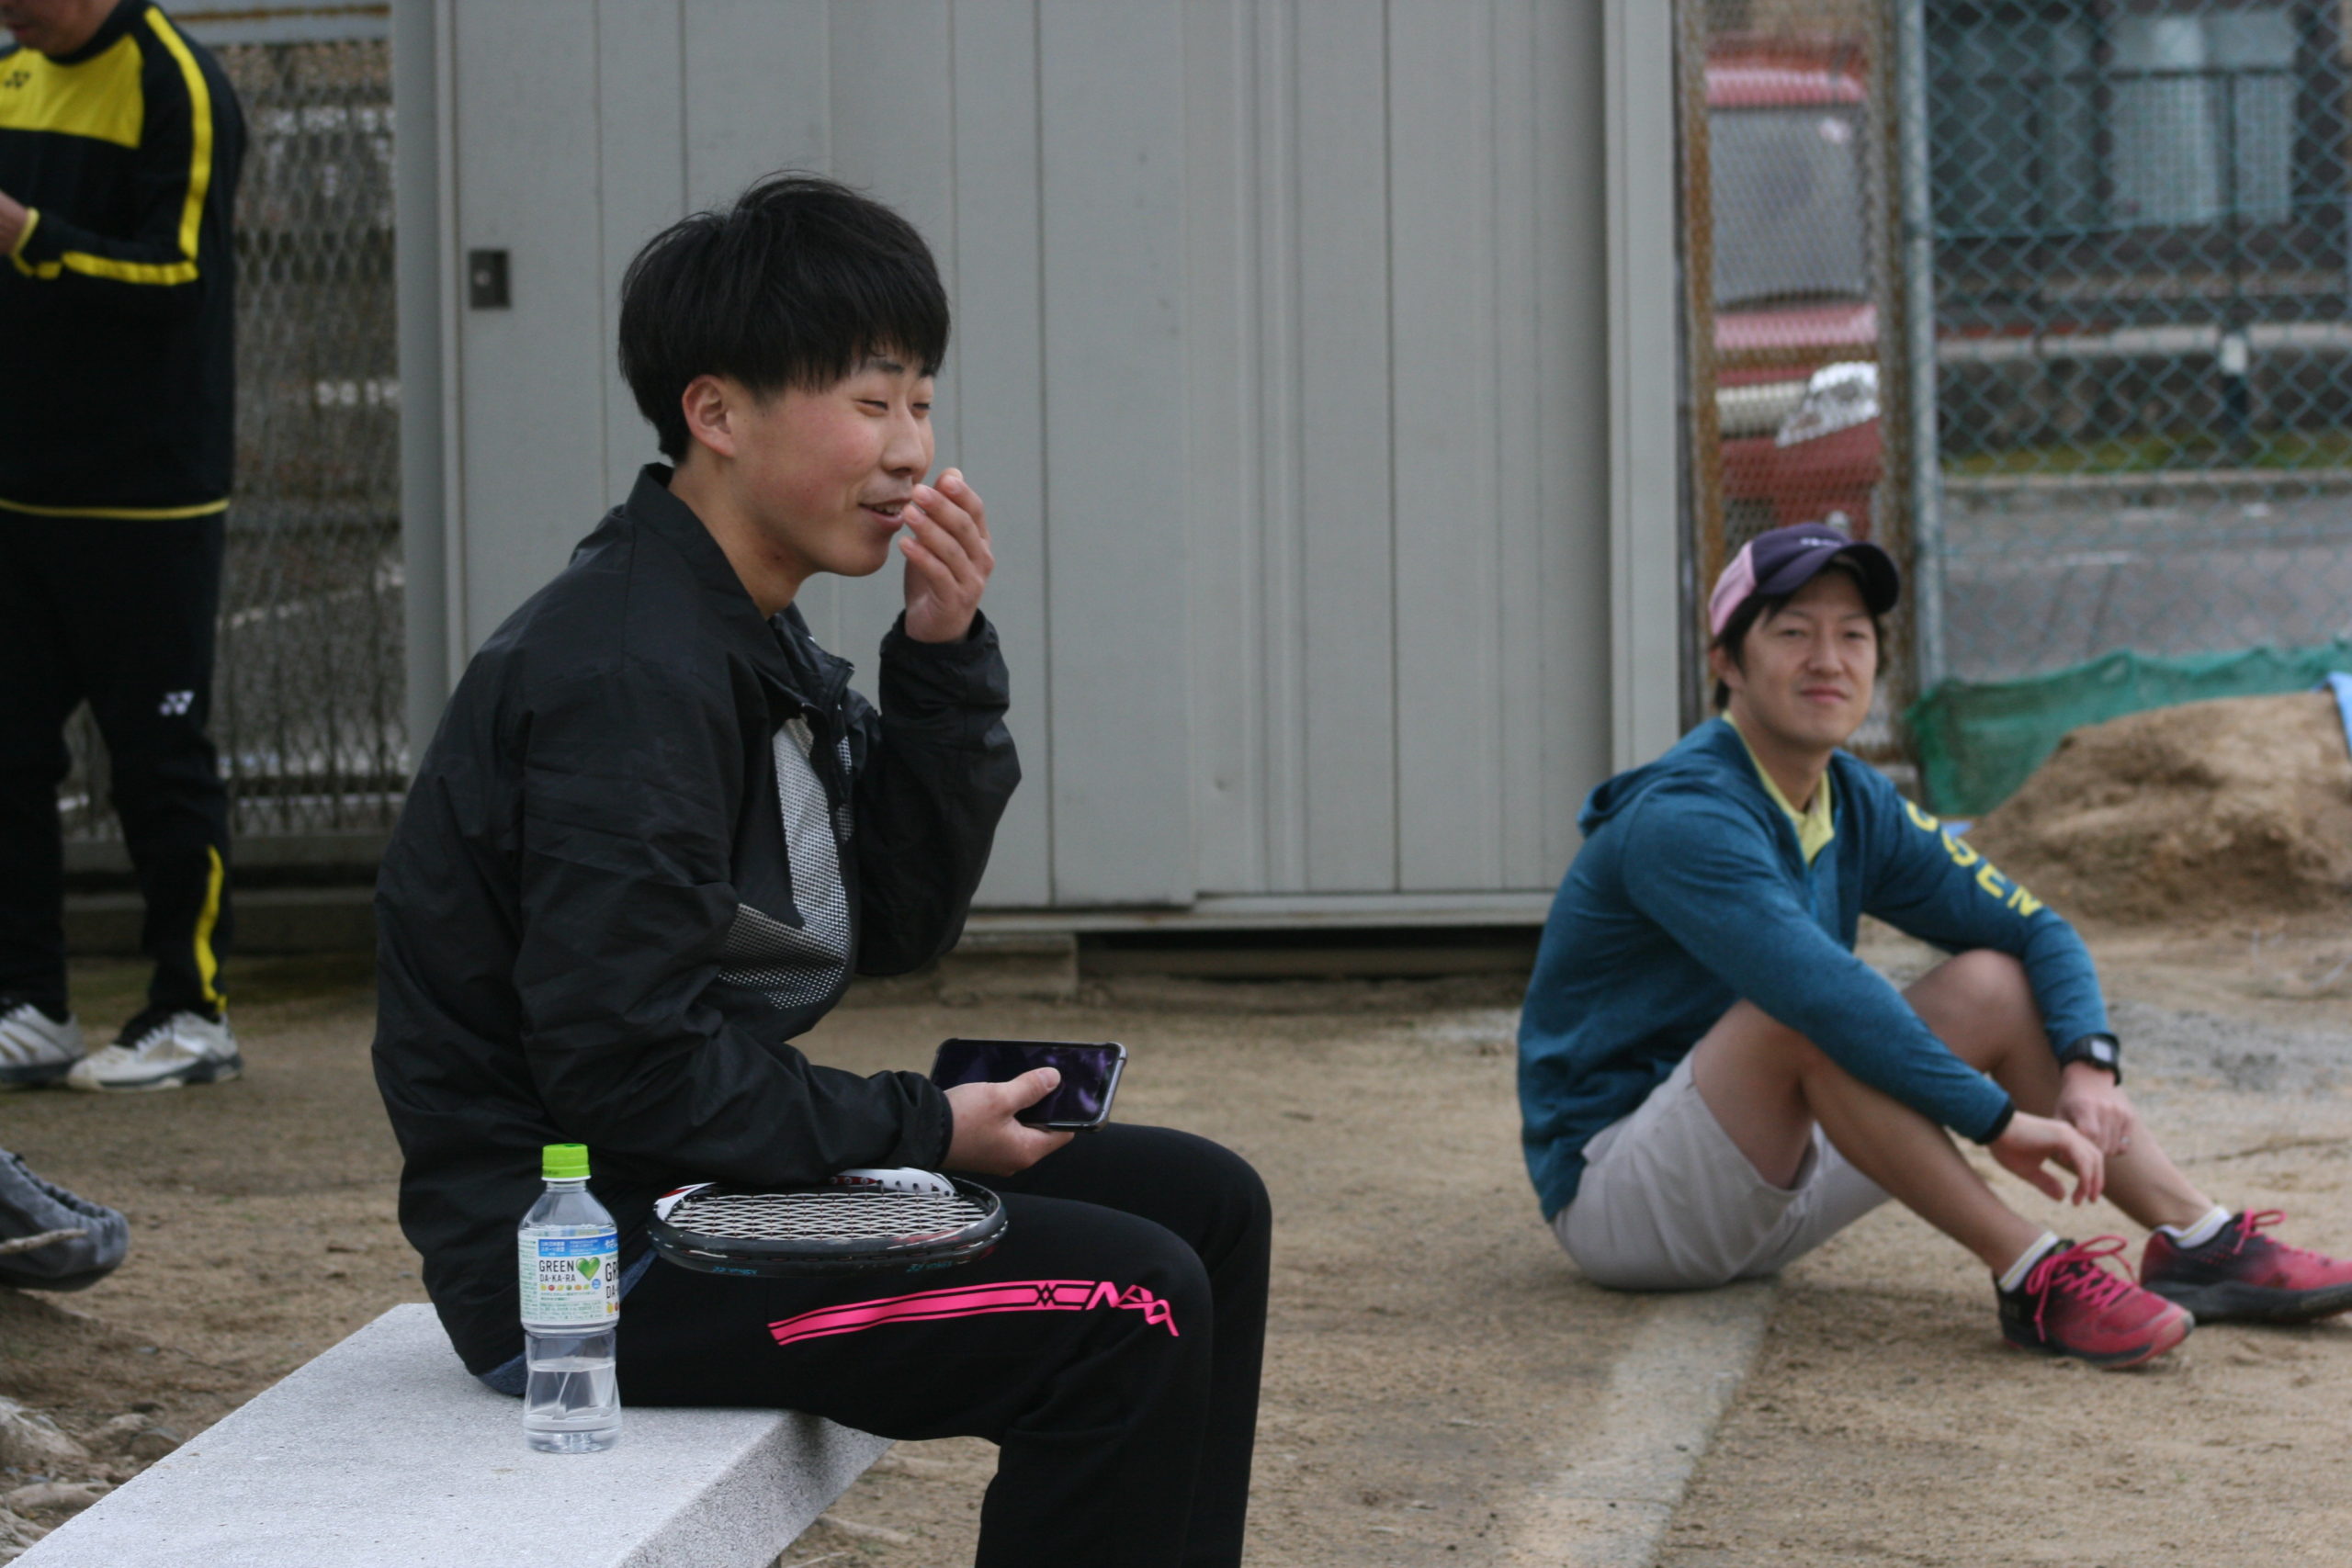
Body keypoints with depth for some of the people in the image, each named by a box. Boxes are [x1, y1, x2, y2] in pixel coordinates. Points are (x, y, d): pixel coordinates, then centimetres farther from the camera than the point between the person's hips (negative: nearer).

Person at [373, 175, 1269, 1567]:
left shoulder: (753, 637, 10)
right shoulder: (631, 679, -21)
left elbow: (900, 925, 10)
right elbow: (621, 1061, -25)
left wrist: (946, 658, -2)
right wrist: (921, 1129, -15)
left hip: (708, 1176, 10)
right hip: (587, 1248, -10)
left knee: (1203, 1203, 10)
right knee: (1129, 1311, -19)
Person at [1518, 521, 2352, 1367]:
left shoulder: (1859, 808, 6)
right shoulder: (1682, 817, -22)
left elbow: (2036, 930, 7)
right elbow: (1820, 995, -34)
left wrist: (2089, 1067, -13)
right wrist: (2001, 1119, -33)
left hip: (1769, 1186, 9)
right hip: (1612, 1195, -8)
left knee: (1989, 986, -1)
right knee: (1803, 1007, -33)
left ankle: (2201, 1242, -9)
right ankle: (2032, 1277, -31)